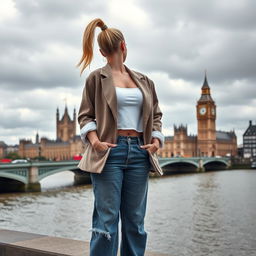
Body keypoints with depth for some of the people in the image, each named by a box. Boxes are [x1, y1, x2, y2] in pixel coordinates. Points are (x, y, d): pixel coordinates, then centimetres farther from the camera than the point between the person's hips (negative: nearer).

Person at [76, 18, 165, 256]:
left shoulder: (143, 80, 17)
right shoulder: (96, 78, 4)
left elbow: (155, 114, 20)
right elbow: (85, 115, 3)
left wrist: (156, 139, 2)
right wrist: (93, 139, -14)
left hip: (139, 152, 5)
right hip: (110, 151, -4)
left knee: (135, 219, 8)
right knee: (107, 219, -5)